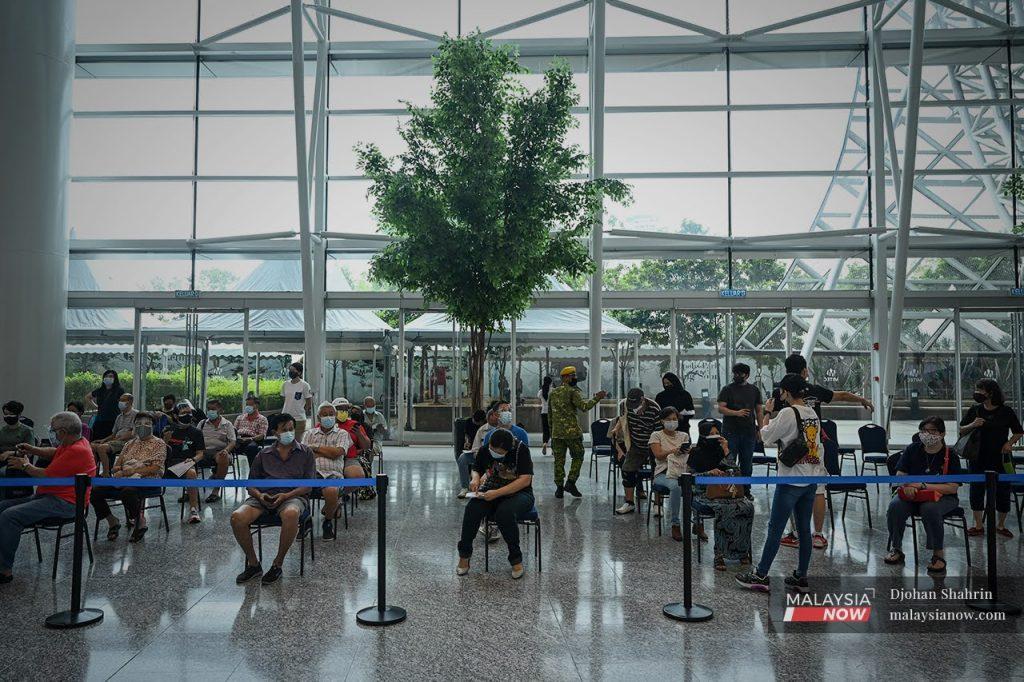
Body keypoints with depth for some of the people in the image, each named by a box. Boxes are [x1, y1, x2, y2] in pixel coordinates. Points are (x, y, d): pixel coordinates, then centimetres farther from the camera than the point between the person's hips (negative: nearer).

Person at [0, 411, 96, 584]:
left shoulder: (78, 450, -20)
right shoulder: (71, 444, 12)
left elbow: (47, 476, -18)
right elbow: (55, 453, 32)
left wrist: (25, 466, 0)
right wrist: (33, 450, 13)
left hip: (65, 503, -11)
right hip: (49, 496, 11)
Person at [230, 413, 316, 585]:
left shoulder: (305, 453, 12)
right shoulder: (264, 454, 20)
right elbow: (251, 483, 17)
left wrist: (286, 495, -14)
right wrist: (259, 495, -7)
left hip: (293, 495, -3)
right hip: (264, 496, 3)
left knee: (291, 514, -40)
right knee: (237, 517, -27)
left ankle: (278, 564, -19)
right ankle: (253, 564, -7)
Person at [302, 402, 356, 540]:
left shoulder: (342, 434, 18)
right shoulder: (309, 434, 25)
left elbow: (337, 452, -1)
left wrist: (315, 448, 6)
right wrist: (328, 452, 0)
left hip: (333, 472, -2)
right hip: (312, 471, 2)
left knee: (331, 492, -37)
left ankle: (328, 520, -3)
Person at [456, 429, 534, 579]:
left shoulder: (521, 449, -16)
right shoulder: (484, 450, -3)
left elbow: (525, 480, -22)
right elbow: (476, 469, 16)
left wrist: (497, 493, -27)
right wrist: (475, 478, -9)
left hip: (518, 493, -4)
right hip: (491, 491, 4)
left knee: (504, 513, -36)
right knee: (472, 509, -27)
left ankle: (516, 558, -15)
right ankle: (464, 556, -8)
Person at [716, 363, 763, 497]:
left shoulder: (754, 390, 11)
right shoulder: (727, 389, 1)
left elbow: (759, 411, 13)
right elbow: (721, 408, -7)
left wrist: (760, 429, 7)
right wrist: (736, 413, -21)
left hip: (749, 432, 3)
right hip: (730, 432, -3)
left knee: (747, 463, 9)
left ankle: (746, 491, 18)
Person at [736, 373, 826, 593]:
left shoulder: (788, 413, -15)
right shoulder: (813, 414, 8)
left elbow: (767, 436, -6)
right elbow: (818, 446, 12)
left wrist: (768, 412, 5)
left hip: (791, 479, -7)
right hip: (811, 479, 7)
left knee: (775, 528, 0)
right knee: (804, 528, 11)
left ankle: (761, 575, 7)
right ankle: (801, 577, 18)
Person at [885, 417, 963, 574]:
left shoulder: (951, 456, -6)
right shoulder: (912, 450, 3)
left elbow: (952, 488, -14)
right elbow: (900, 475, 2)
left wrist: (922, 486, -22)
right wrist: (907, 486, -22)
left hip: (942, 497, -3)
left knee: (930, 509, -37)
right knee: (895, 506, -28)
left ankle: (938, 554, -16)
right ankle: (896, 549, -9)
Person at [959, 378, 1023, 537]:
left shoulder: (1006, 411, -2)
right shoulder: (975, 410, 2)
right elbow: (961, 431, 7)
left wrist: (1010, 443, -10)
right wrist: (972, 425, -13)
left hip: (1000, 458, -1)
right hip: (978, 458, 1)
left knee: (1003, 491, 6)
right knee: (976, 490, 4)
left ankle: (1000, 525, 25)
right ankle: (978, 526, 16)